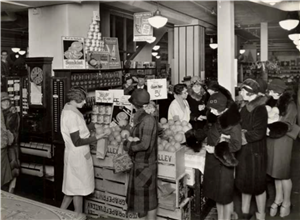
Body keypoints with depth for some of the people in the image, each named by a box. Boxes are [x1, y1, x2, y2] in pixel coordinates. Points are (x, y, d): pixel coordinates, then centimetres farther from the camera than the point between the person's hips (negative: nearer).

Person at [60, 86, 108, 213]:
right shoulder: (71, 114, -25)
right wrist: (96, 137, -18)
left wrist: (95, 125, 7)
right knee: (78, 189, 7)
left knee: (72, 187, 20)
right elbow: (77, 142, -24)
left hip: (76, 155, 10)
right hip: (77, 156, -10)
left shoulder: (68, 109, 6)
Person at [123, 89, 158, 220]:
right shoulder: (140, 118, 4)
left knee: (148, 198, 6)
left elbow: (144, 145, -23)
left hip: (146, 165, -8)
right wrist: (129, 142, -4)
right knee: (139, 196, 20)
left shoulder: (148, 119, -21)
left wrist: (127, 145, -12)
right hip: (138, 164, 8)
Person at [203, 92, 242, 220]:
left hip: (224, 162, -7)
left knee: (225, 194, 8)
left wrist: (216, 150, -18)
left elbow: (237, 144, -19)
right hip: (213, 161, 7)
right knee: (217, 192, 18)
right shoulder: (215, 119, 4)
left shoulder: (231, 121, -17)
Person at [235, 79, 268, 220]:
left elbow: (258, 133, -22)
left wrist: (242, 135, -18)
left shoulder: (260, 109, -17)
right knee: (244, 182, 17)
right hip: (243, 151, 8)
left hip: (255, 152, -8)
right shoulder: (245, 108, 6)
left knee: (257, 184, 6)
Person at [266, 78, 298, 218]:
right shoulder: (271, 103, 5)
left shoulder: (290, 105, -9)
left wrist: (271, 129, -22)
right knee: (275, 171, 13)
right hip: (271, 140, 5)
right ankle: (278, 199, 28)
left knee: (283, 172, 6)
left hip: (283, 141, -4)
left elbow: (288, 126, -12)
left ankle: (286, 202, 23)